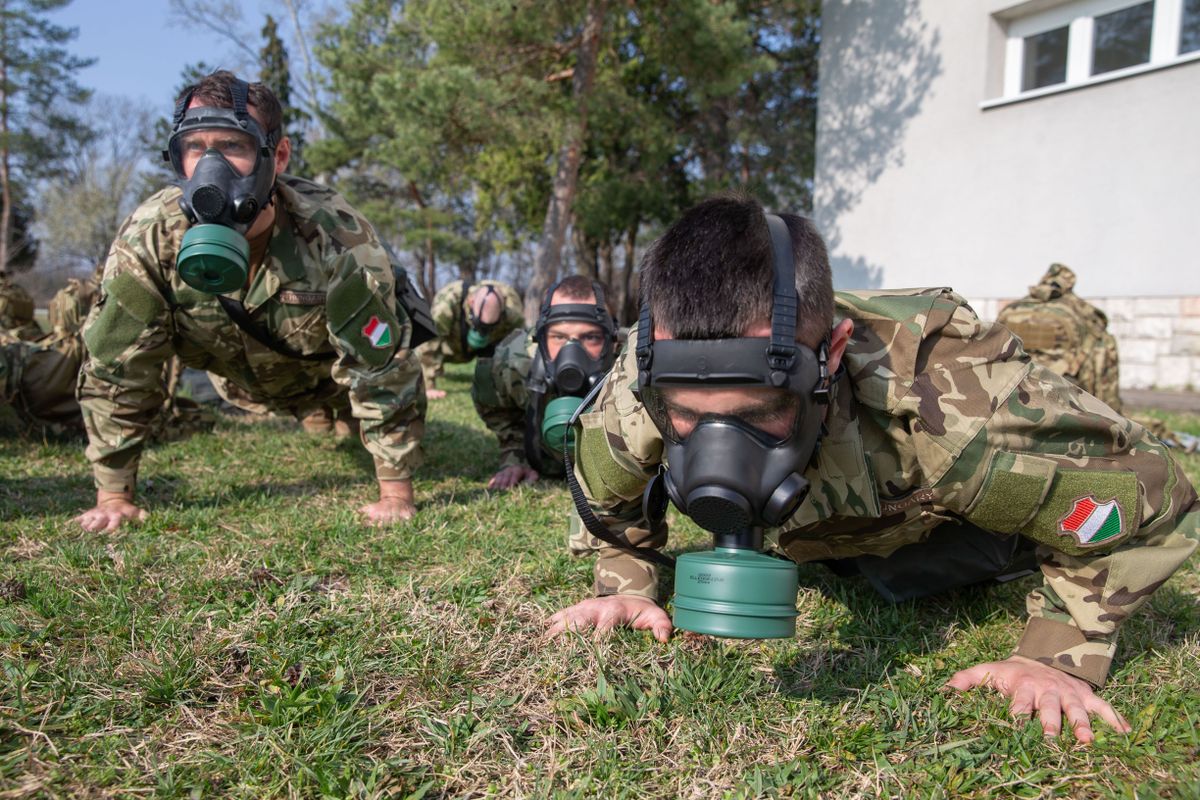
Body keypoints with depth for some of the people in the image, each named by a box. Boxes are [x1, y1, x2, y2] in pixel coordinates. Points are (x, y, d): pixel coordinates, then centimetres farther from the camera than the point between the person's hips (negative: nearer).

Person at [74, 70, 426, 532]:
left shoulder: (337, 237, -40)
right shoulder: (150, 234, -32)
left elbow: (381, 369, -34)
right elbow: (116, 367, -23)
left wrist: (396, 496, -31)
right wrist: (113, 497, -20)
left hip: (328, 379, -2)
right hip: (238, 384, 3)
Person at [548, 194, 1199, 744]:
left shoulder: (952, 403, -49)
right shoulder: (635, 396, -39)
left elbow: (1145, 495, -30)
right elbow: (606, 497, -12)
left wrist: (1061, 655, -30)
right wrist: (626, 584, -21)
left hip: (943, 530, -2)